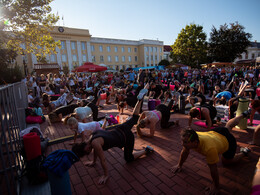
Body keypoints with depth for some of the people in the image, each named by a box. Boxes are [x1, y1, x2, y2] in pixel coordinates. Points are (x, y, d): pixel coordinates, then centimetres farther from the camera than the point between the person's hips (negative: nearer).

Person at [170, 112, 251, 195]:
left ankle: (243, 152, 34)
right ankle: (243, 115, 60)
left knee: (226, 161, 16)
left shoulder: (209, 148, -48)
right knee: (228, 126, 34)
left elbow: (213, 169, -35)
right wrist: (179, 165, -4)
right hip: (215, 132, 5)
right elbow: (185, 152, -13)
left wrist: (216, 187, -21)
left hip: (228, 142, -5)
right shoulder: (188, 139, -32)